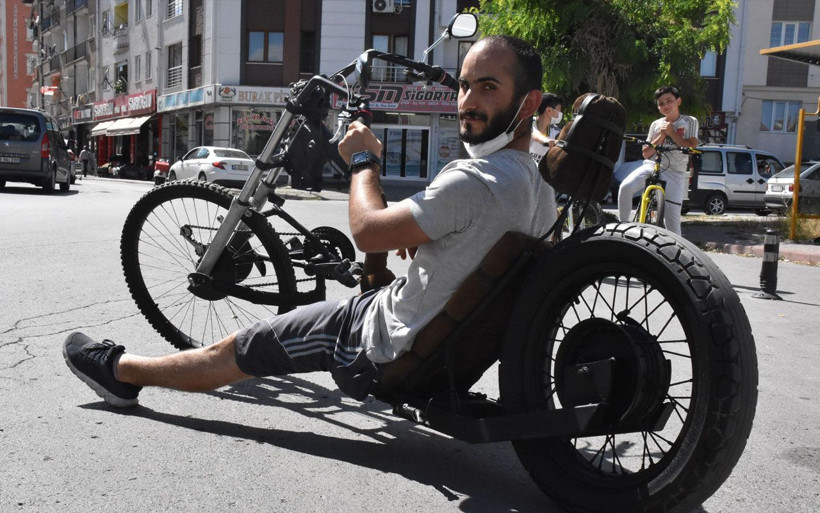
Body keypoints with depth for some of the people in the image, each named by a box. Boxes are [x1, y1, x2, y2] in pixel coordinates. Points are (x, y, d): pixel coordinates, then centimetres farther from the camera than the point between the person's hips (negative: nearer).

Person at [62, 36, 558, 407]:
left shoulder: (472, 182, -29)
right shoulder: (541, 188, 2)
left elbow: (368, 230, -23)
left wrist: (365, 160, -8)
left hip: (390, 349, -8)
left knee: (232, 352, 6)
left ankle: (120, 370, 27)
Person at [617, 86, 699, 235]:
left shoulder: (690, 122, 8)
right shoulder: (656, 124, 14)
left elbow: (691, 147, -5)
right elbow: (646, 153, 10)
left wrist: (671, 132, -6)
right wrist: (661, 136, -3)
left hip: (674, 173, -2)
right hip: (652, 166, 2)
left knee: (672, 221, -5)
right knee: (626, 187, -29)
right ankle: (624, 225, -15)